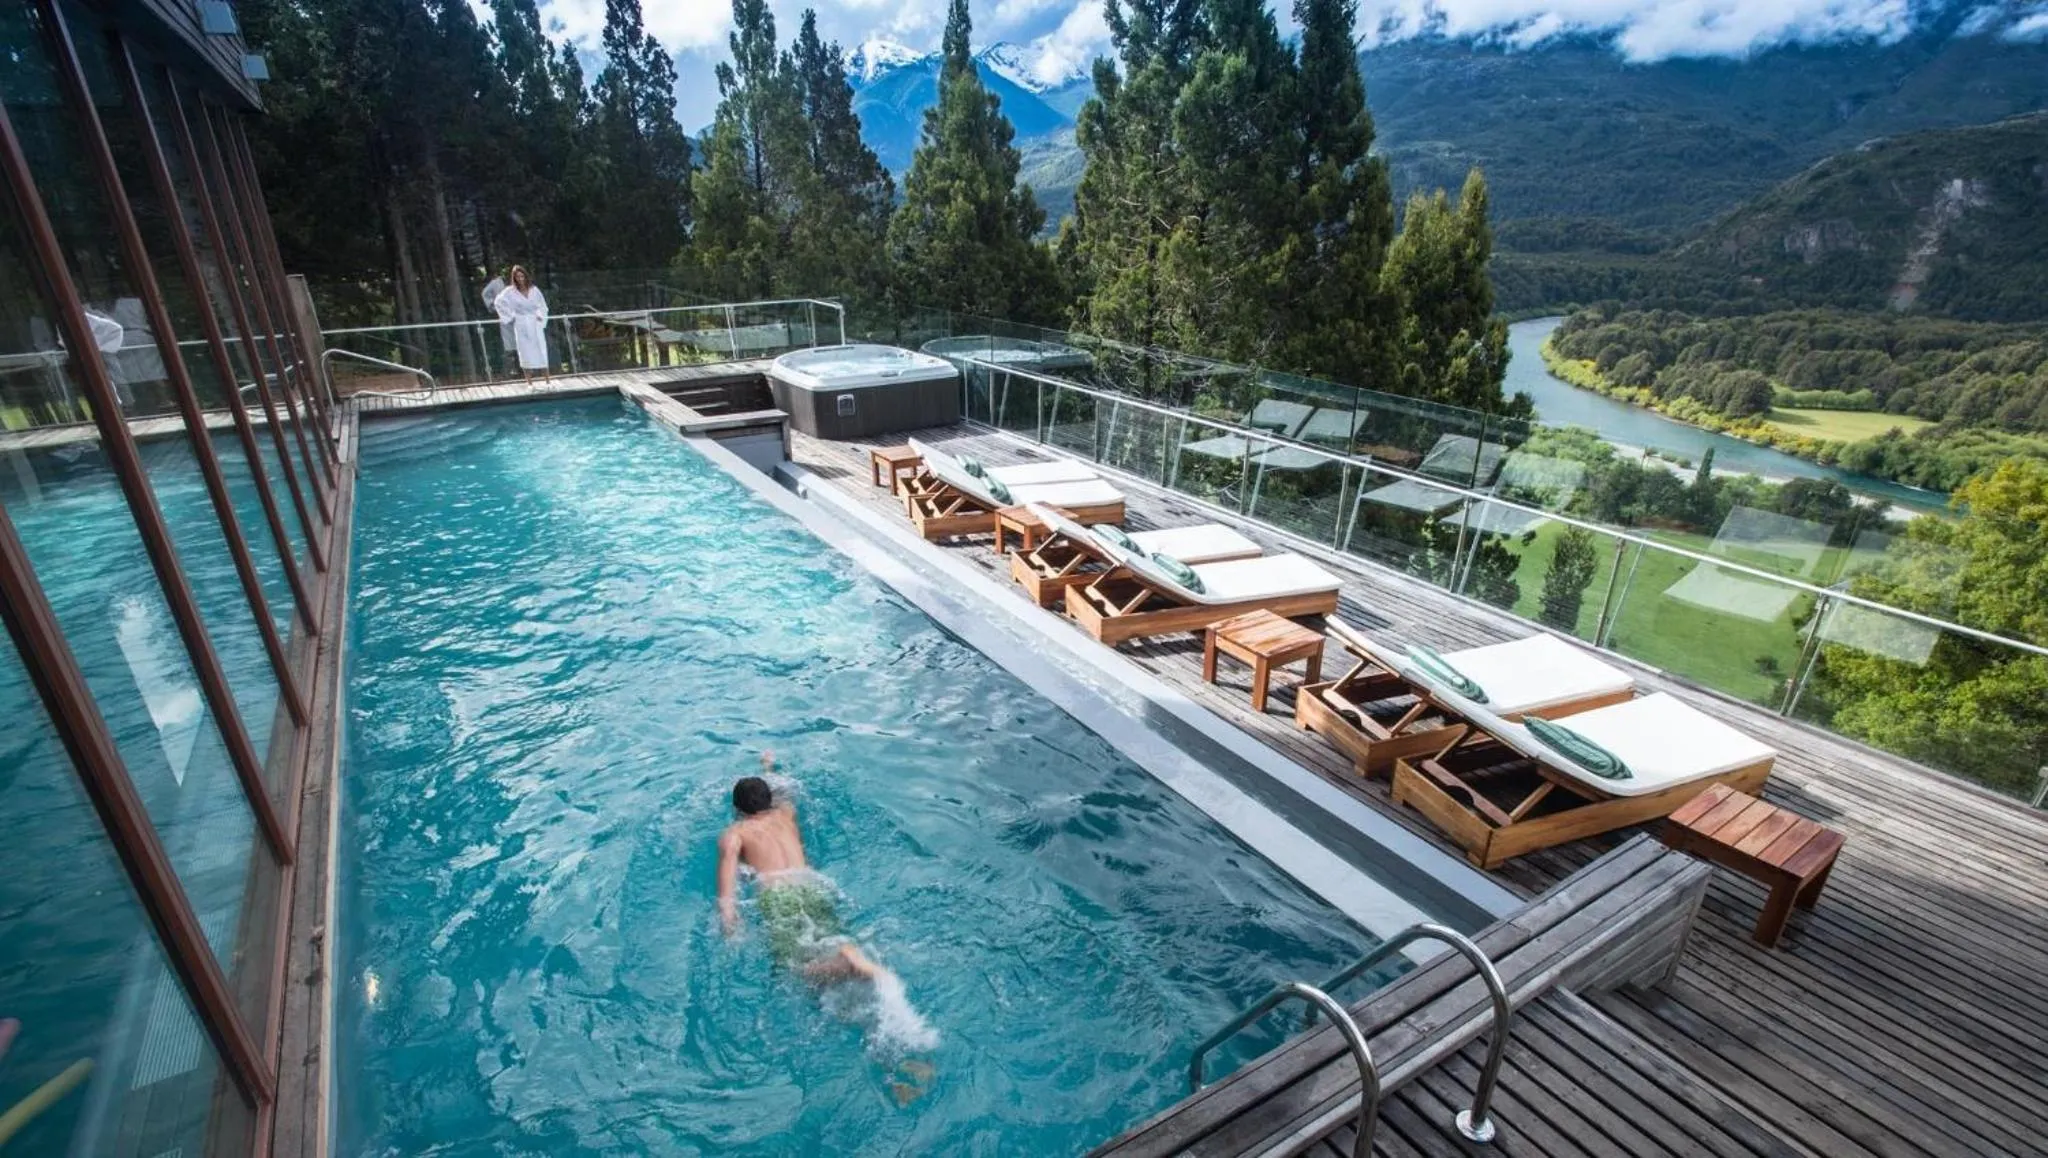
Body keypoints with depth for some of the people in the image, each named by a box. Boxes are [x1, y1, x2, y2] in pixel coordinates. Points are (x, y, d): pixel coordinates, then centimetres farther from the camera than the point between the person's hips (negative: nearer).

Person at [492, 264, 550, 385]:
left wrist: (540, 315, -1)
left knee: (542, 352, 0)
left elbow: (542, 305, 13)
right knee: (526, 354, -1)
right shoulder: (510, 291, -2)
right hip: (521, 326, -2)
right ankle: (529, 383, 1)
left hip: (535, 324, 2)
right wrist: (510, 316, 0)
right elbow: (499, 302, 1)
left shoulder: (534, 289, 4)